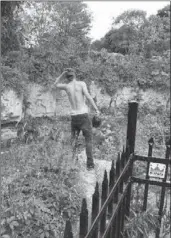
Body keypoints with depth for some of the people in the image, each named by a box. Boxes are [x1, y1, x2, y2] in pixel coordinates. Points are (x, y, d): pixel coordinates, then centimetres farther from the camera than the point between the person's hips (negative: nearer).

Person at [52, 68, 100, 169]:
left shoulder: (67, 86, 4)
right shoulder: (81, 84, -3)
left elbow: (56, 84, 24)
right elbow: (88, 97, -14)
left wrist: (64, 73, 13)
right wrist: (96, 109, -12)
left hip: (74, 116, 3)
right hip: (84, 114, -3)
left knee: (72, 139, 18)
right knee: (89, 139, 4)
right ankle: (90, 163, 2)